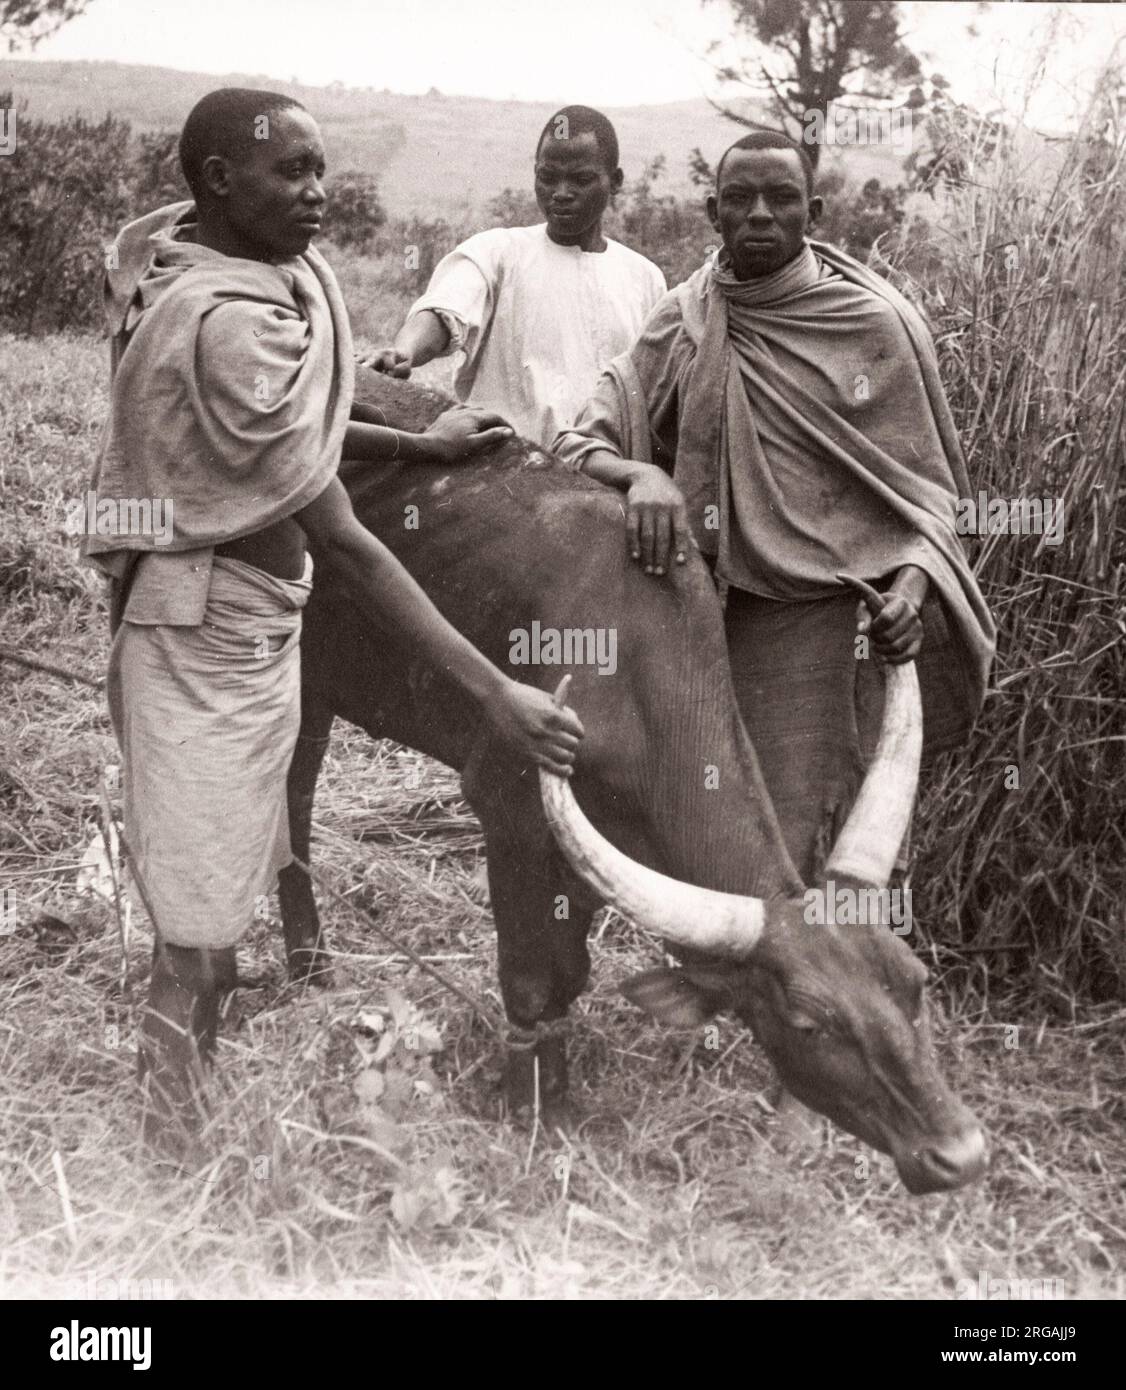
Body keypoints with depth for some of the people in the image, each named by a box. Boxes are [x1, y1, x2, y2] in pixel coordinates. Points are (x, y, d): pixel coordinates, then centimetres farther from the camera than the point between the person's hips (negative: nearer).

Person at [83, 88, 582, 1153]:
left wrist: (417, 445, 11)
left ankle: (176, 1140, 33)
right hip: (209, 639, -10)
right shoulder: (233, 322, -25)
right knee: (197, 940, -2)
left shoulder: (183, 259, 6)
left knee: (212, 915, 18)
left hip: (241, 625, 10)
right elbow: (341, 543, -26)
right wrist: (492, 692, -26)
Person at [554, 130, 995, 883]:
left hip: (827, 625, -3)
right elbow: (581, 444, 2)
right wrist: (641, 475, -21)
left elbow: (920, 483, 6)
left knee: (791, 858, -9)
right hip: (706, 622, 3)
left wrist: (911, 581, -14)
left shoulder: (874, 325, 1)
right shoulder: (681, 324, 8)